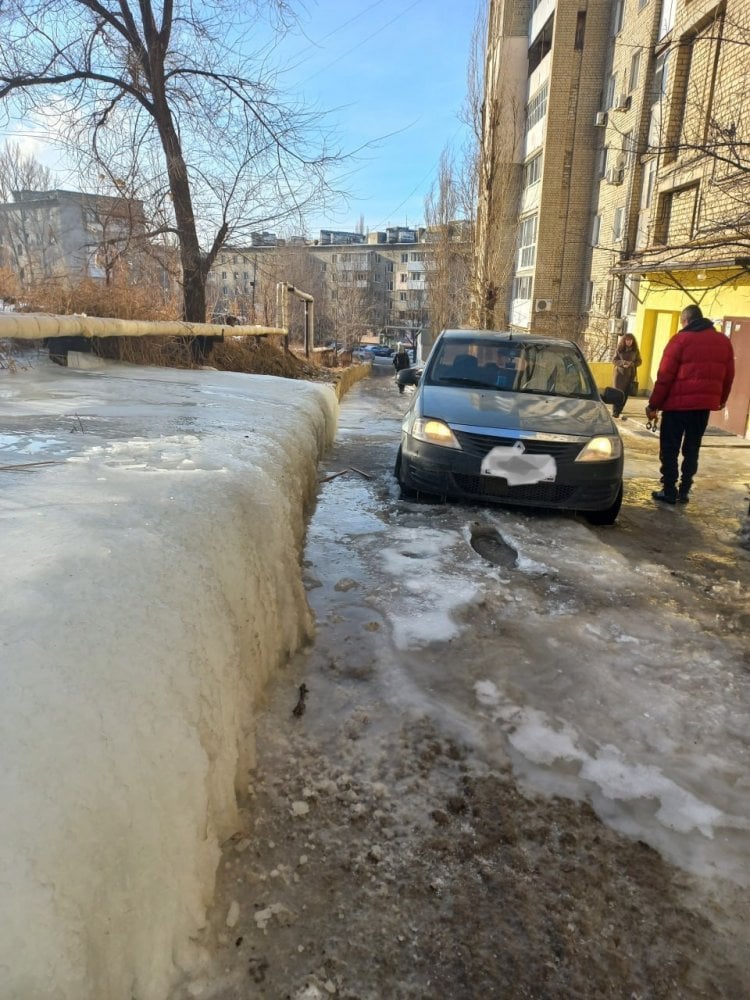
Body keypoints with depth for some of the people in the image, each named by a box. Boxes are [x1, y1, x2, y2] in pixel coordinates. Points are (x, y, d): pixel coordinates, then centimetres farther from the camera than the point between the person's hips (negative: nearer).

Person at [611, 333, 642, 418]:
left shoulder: (635, 350, 4)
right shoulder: (619, 349, 1)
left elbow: (639, 361, 6)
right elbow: (615, 360, 1)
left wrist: (631, 364, -14)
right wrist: (622, 362, -17)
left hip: (630, 375, 1)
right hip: (620, 373, -1)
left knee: (625, 394, 0)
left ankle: (619, 411, 10)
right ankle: (615, 411, 1)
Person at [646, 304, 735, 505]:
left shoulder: (681, 340, -7)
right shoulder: (723, 341, 10)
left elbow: (665, 376, -10)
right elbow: (728, 375, 15)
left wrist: (653, 404, -5)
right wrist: (721, 400, 28)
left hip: (678, 403, -5)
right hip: (705, 404, 5)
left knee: (669, 449, 4)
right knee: (692, 450, 14)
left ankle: (669, 492, 4)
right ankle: (684, 491, 15)